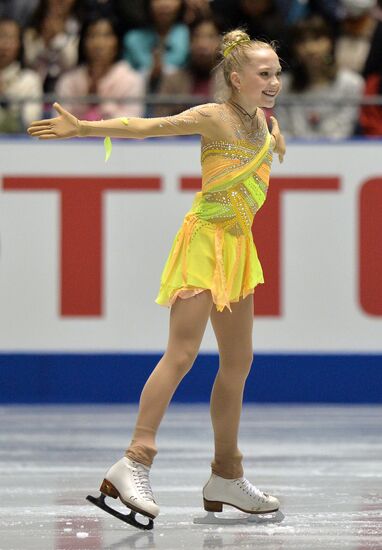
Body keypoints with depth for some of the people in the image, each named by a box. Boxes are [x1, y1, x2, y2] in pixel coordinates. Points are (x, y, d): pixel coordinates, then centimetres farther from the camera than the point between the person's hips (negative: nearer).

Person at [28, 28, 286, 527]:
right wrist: (82, 128, -29)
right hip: (205, 241, -8)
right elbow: (146, 126, -22)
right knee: (181, 354, -17)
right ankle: (133, 464, -21)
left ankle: (227, 477, 18)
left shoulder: (261, 121, 10)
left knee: (238, 361, 10)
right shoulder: (215, 118, -13)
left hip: (238, 248, 8)